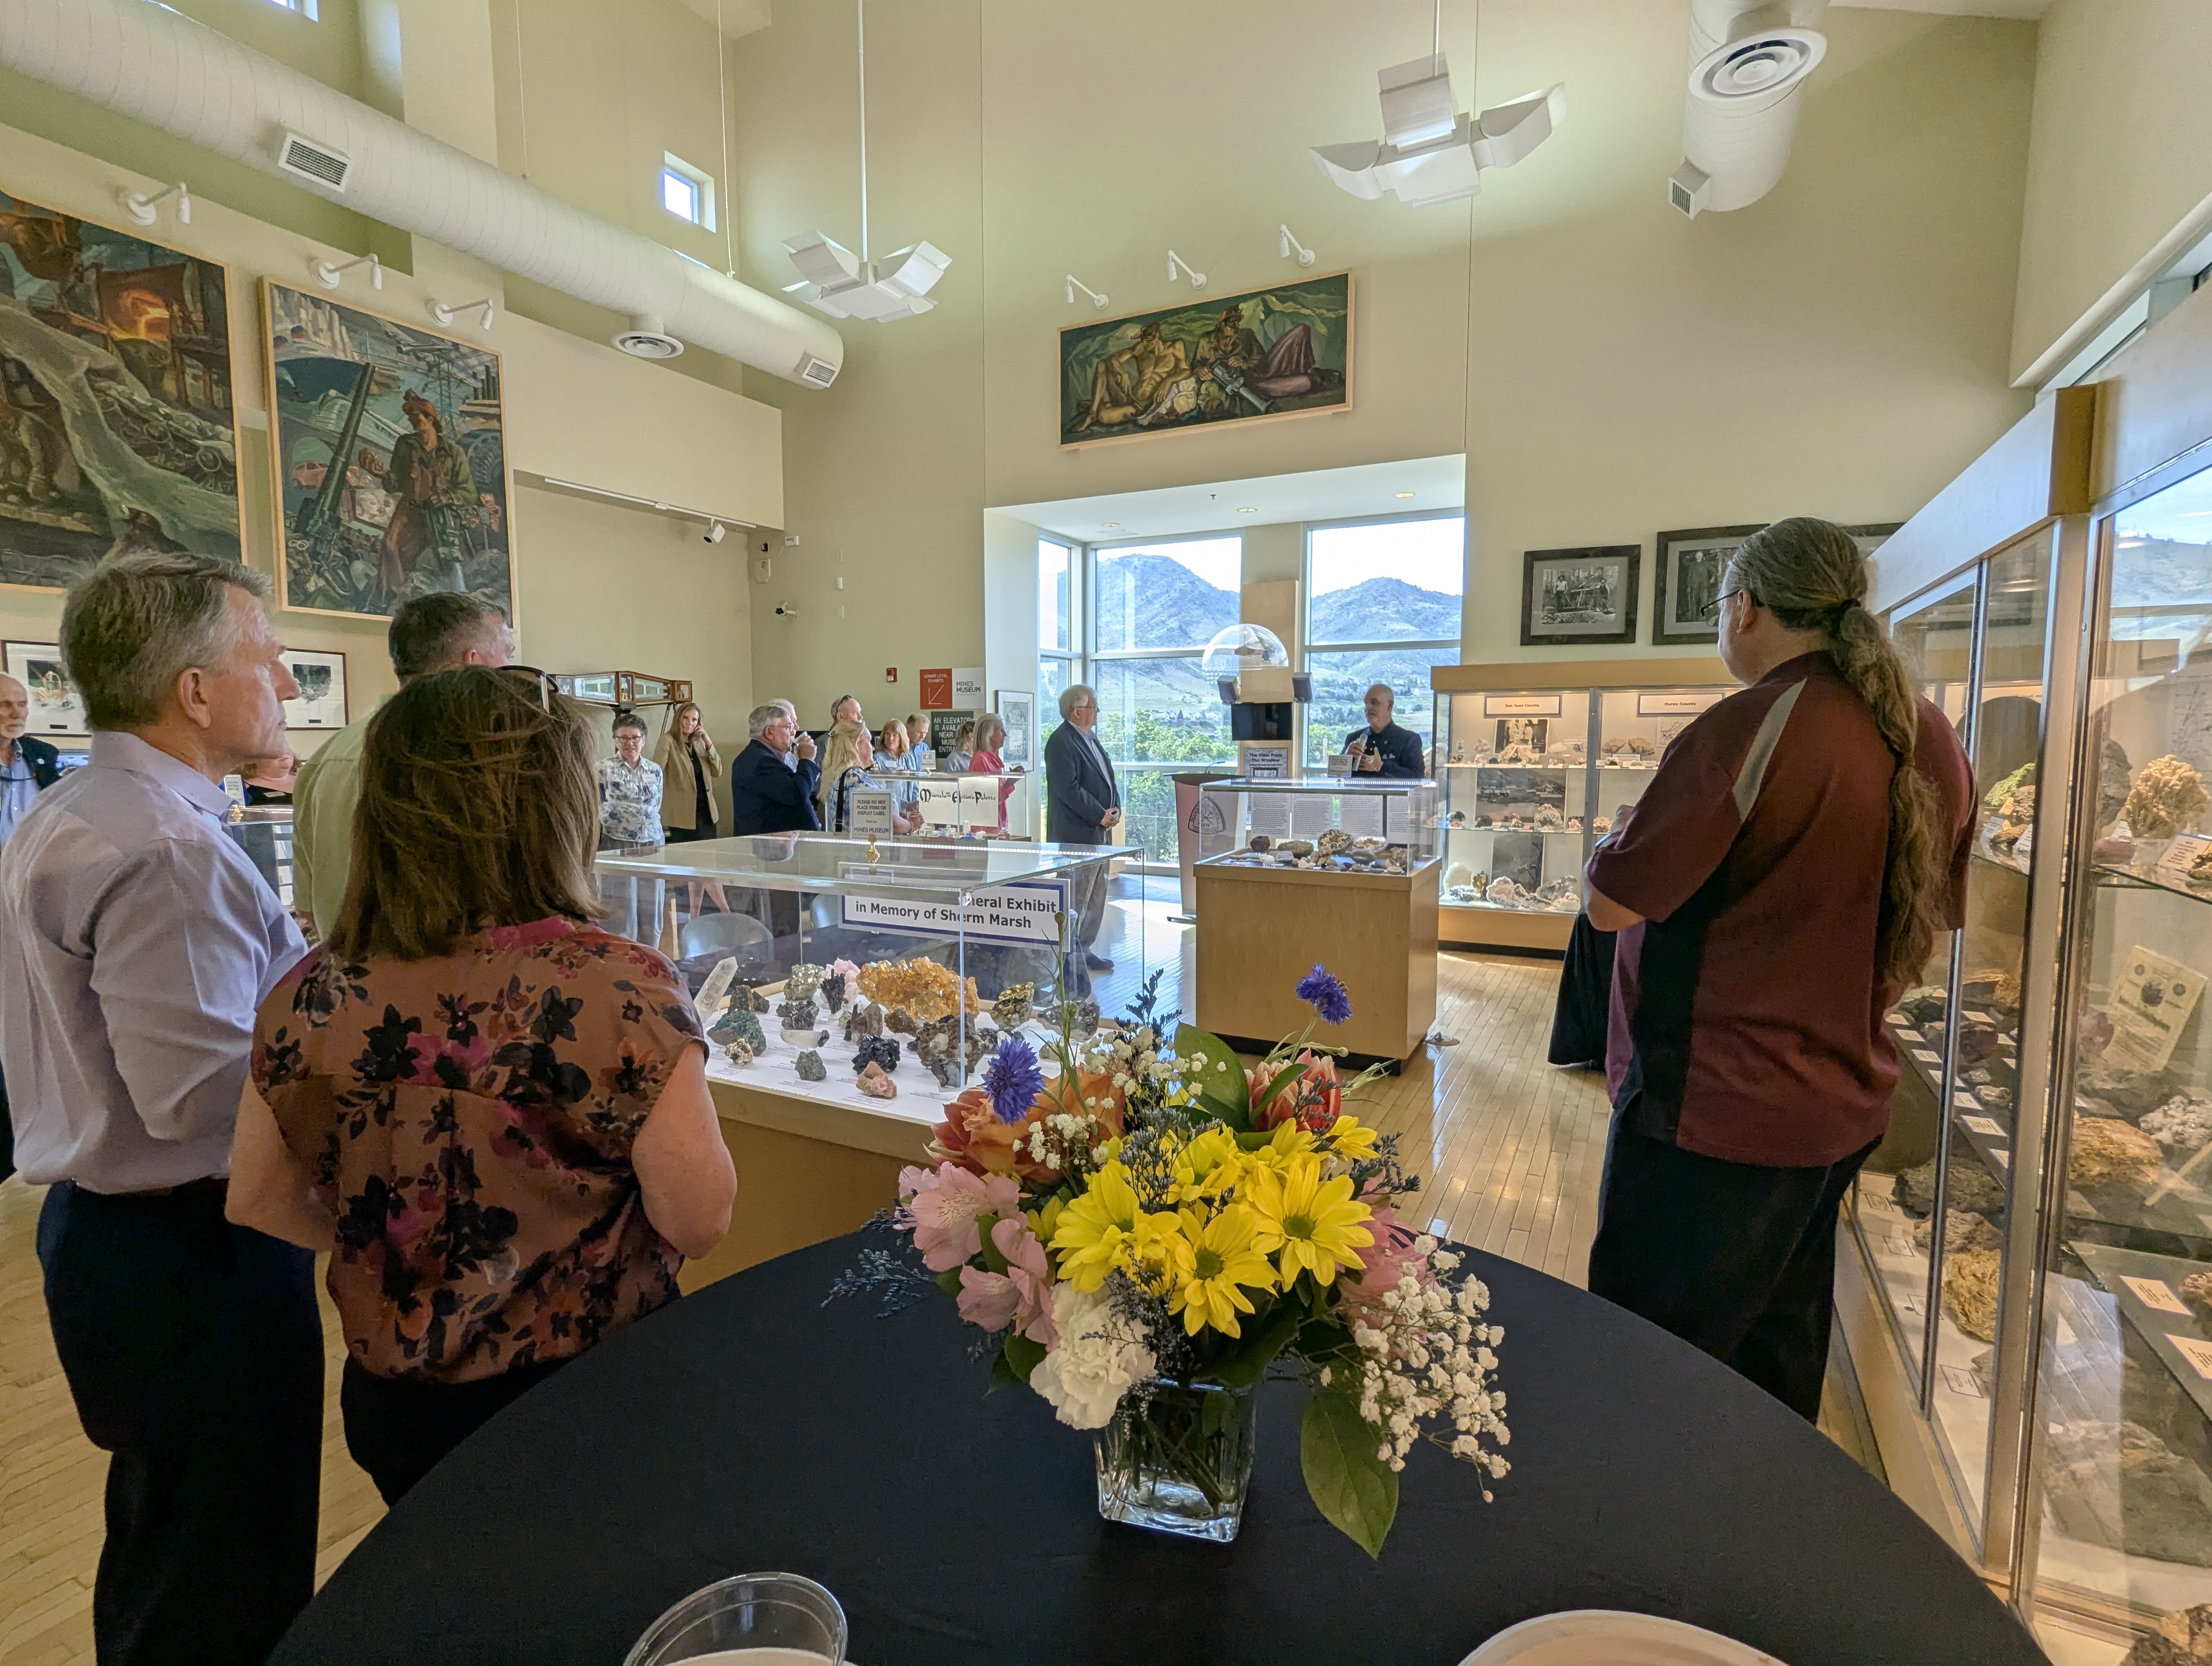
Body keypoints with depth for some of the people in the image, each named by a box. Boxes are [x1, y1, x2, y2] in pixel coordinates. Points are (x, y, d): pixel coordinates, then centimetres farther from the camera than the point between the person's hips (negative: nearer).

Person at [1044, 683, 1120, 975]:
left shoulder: (1091, 740, 17)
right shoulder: (1061, 742, -14)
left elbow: (1107, 778, 21)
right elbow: (1069, 789, -21)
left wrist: (1115, 809, 3)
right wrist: (1100, 816, -17)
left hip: (1100, 831, 10)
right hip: (1077, 834, -10)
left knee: (1096, 896, 15)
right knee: (1075, 899, -5)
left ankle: (1084, 950, 25)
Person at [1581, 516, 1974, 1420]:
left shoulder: (1749, 729, -21)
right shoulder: (1929, 738, 5)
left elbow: (1610, 904, -17)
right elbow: (1932, 917, 16)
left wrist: (1629, 830, 2)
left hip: (1711, 1114, -8)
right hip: (1843, 1104, 9)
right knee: (1780, 1348, 24)